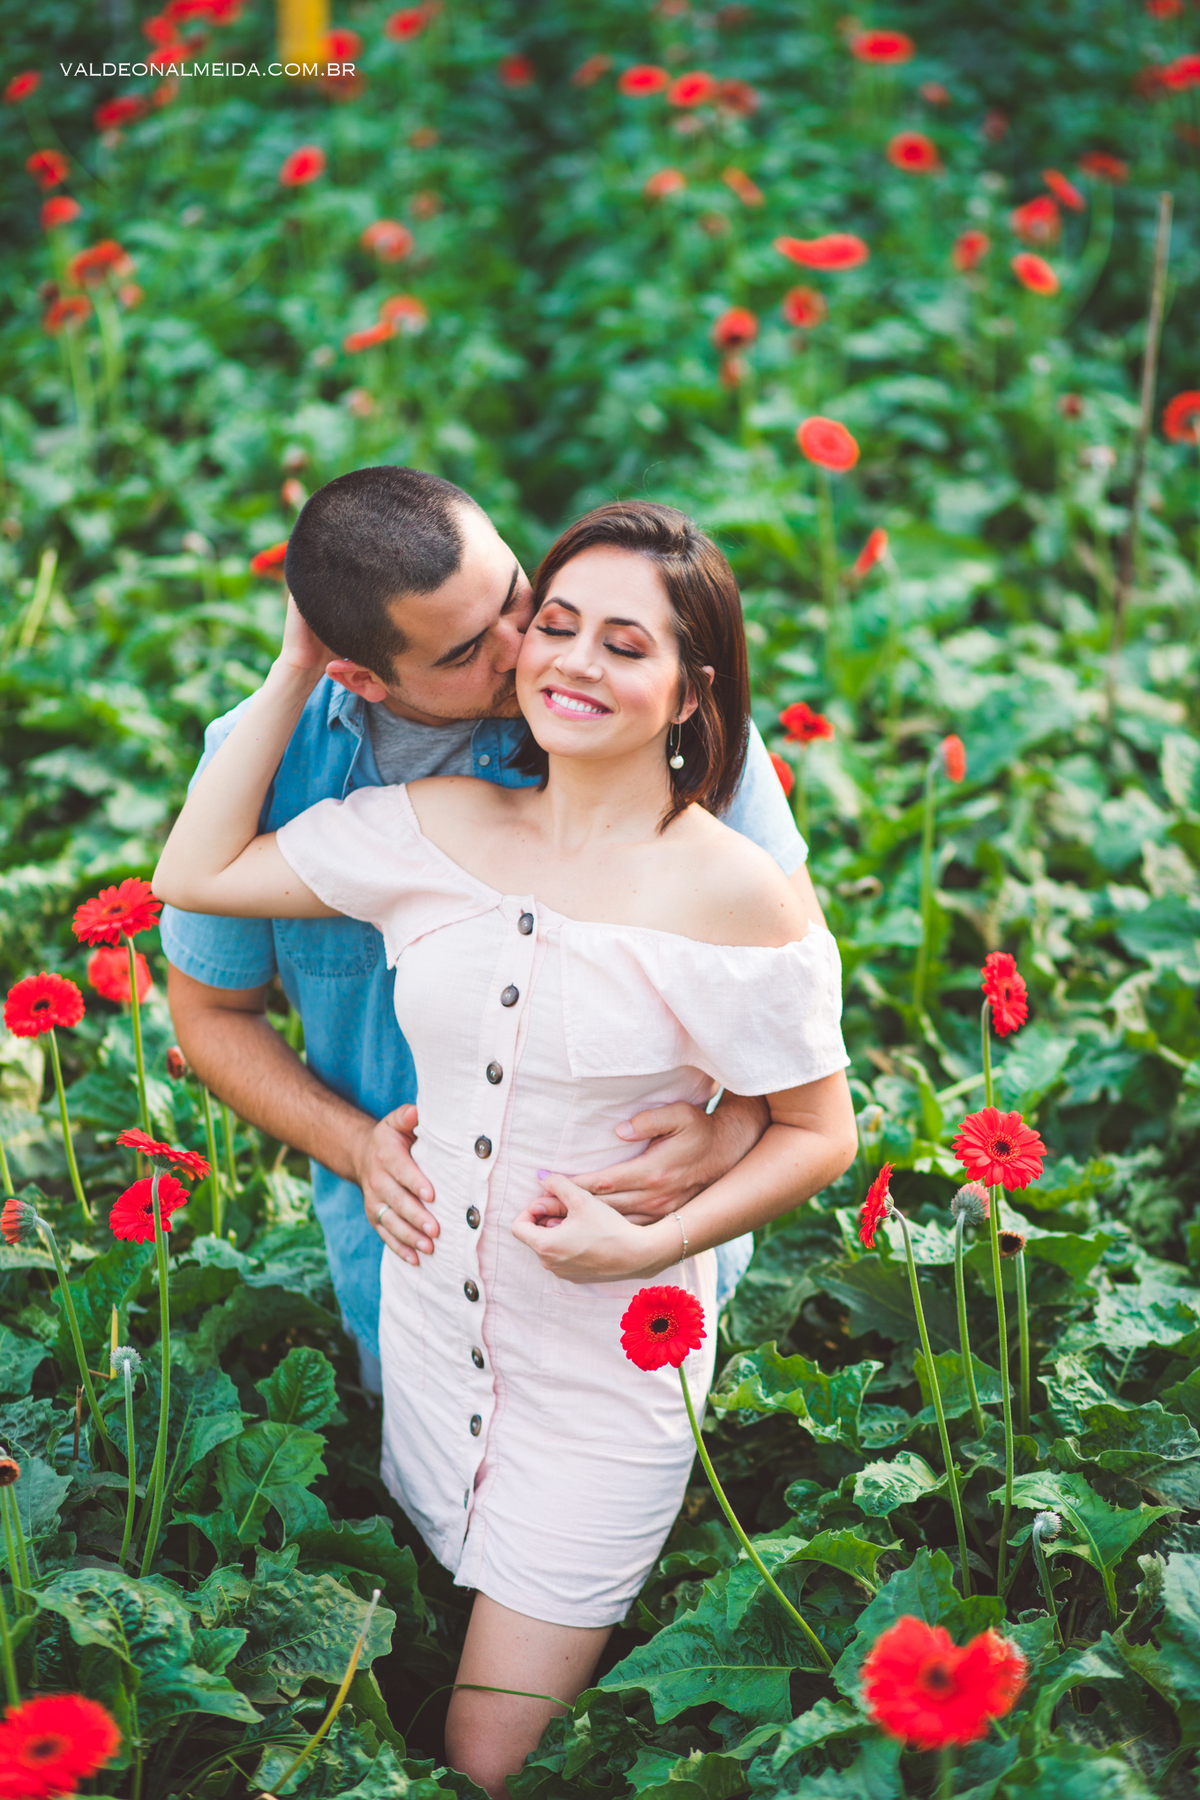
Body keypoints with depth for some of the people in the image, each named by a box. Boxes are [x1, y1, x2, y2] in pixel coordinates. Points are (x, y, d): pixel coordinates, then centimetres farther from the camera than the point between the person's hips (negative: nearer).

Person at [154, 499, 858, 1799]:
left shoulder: (731, 894, -17)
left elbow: (821, 1131, -8)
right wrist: (300, 666, -3)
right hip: (432, 1316, 5)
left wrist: (650, 1243, -20)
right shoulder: (439, 830, -4)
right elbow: (195, 874, 0)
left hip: (609, 1360, -4)